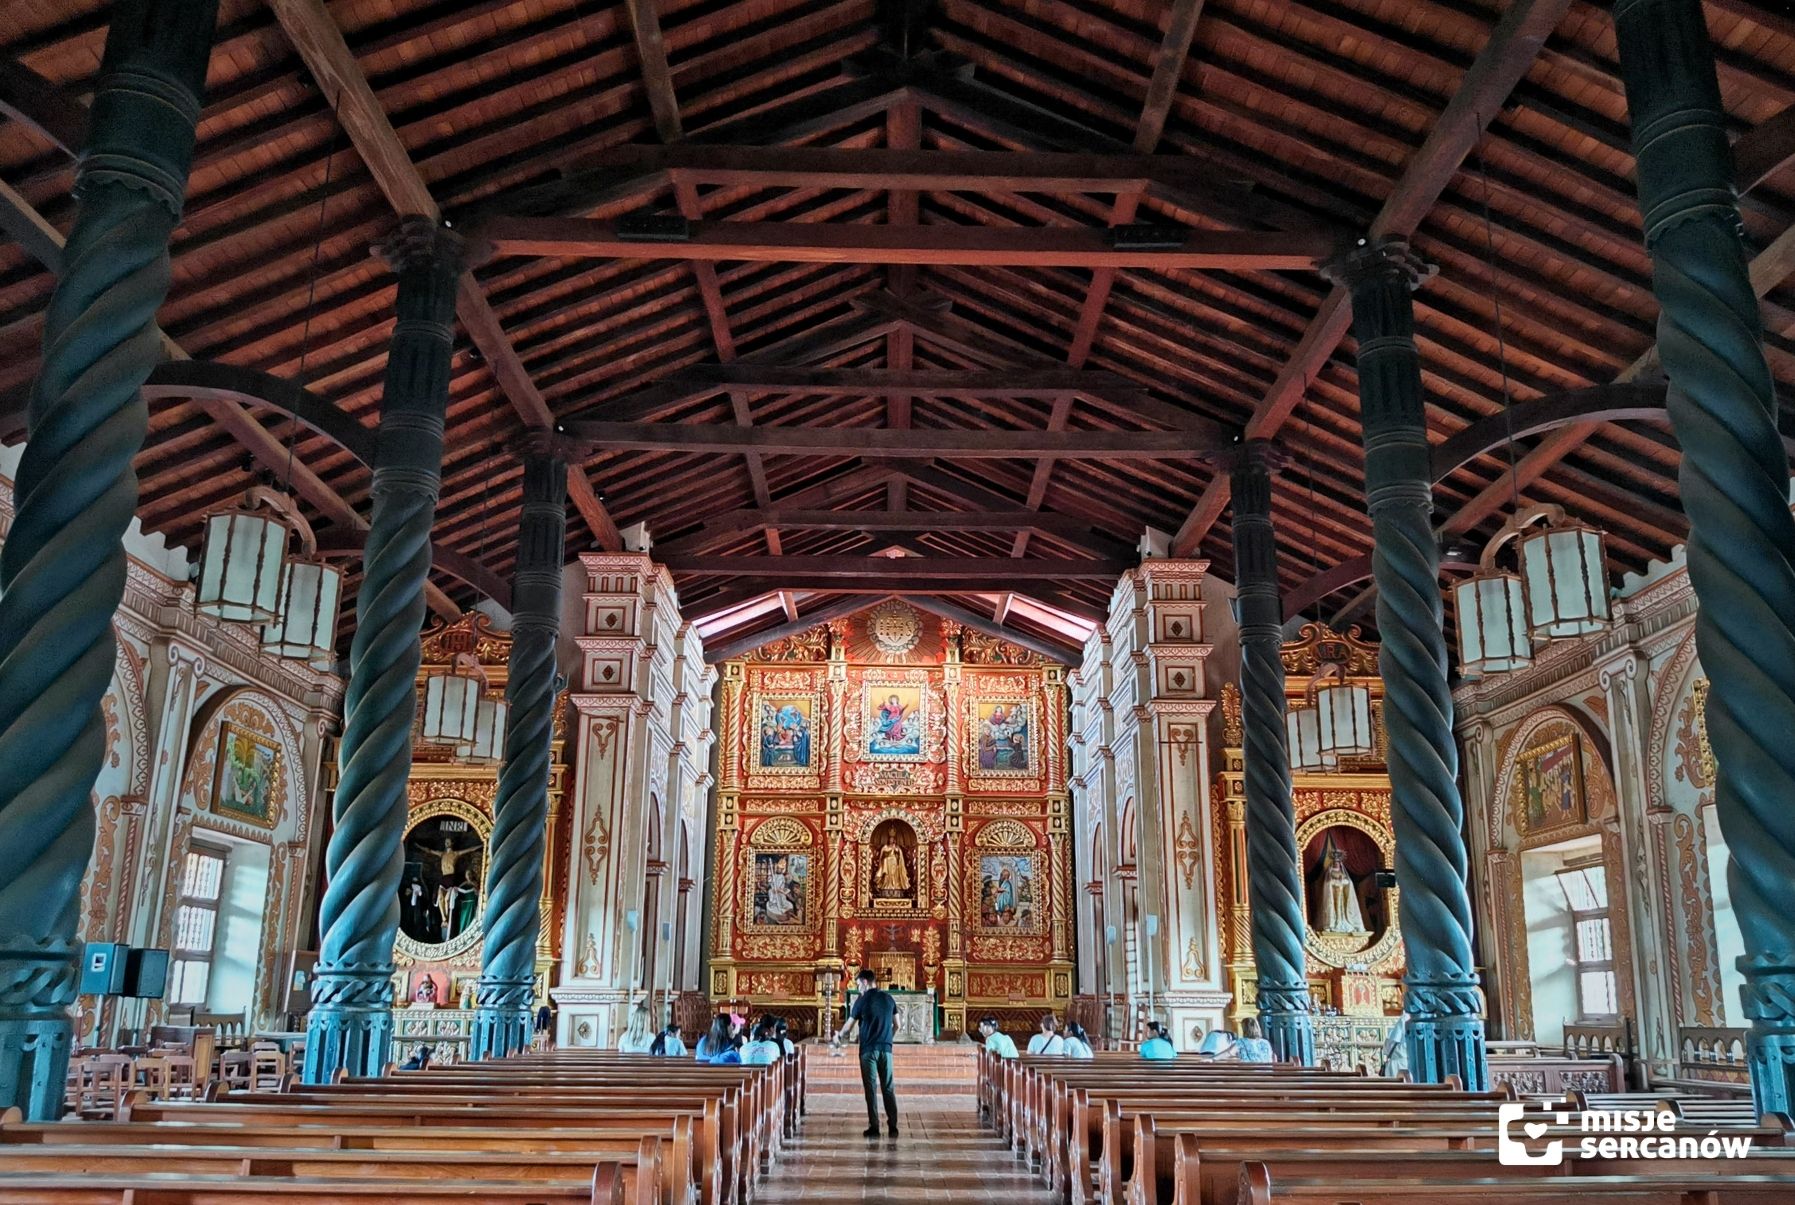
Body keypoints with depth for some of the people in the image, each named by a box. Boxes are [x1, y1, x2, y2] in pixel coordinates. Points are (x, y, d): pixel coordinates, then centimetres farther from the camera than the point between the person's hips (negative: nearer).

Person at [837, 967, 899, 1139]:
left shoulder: (862, 999, -5)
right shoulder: (888, 998, 7)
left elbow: (849, 1025, 1)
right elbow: (897, 1024, 12)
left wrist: (839, 1037, 20)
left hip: (868, 1049, -3)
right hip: (886, 1048, 3)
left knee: (870, 1089, 2)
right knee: (888, 1089, 7)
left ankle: (874, 1127, 1)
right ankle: (893, 1127, 4)